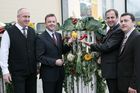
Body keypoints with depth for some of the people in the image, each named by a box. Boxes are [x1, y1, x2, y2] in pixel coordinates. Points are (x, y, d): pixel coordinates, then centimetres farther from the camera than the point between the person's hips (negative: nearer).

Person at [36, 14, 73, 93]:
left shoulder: (59, 35, 9)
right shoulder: (41, 38, -12)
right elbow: (39, 57, -16)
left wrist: (68, 44, -5)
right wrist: (54, 62, -21)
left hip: (60, 72, 6)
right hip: (48, 73, -6)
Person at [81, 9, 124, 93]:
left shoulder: (119, 31, -18)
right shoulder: (111, 30, 15)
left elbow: (107, 47, -23)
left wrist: (91, 45, -11)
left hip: (113, 70, -10)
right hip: (109, 70, 10)